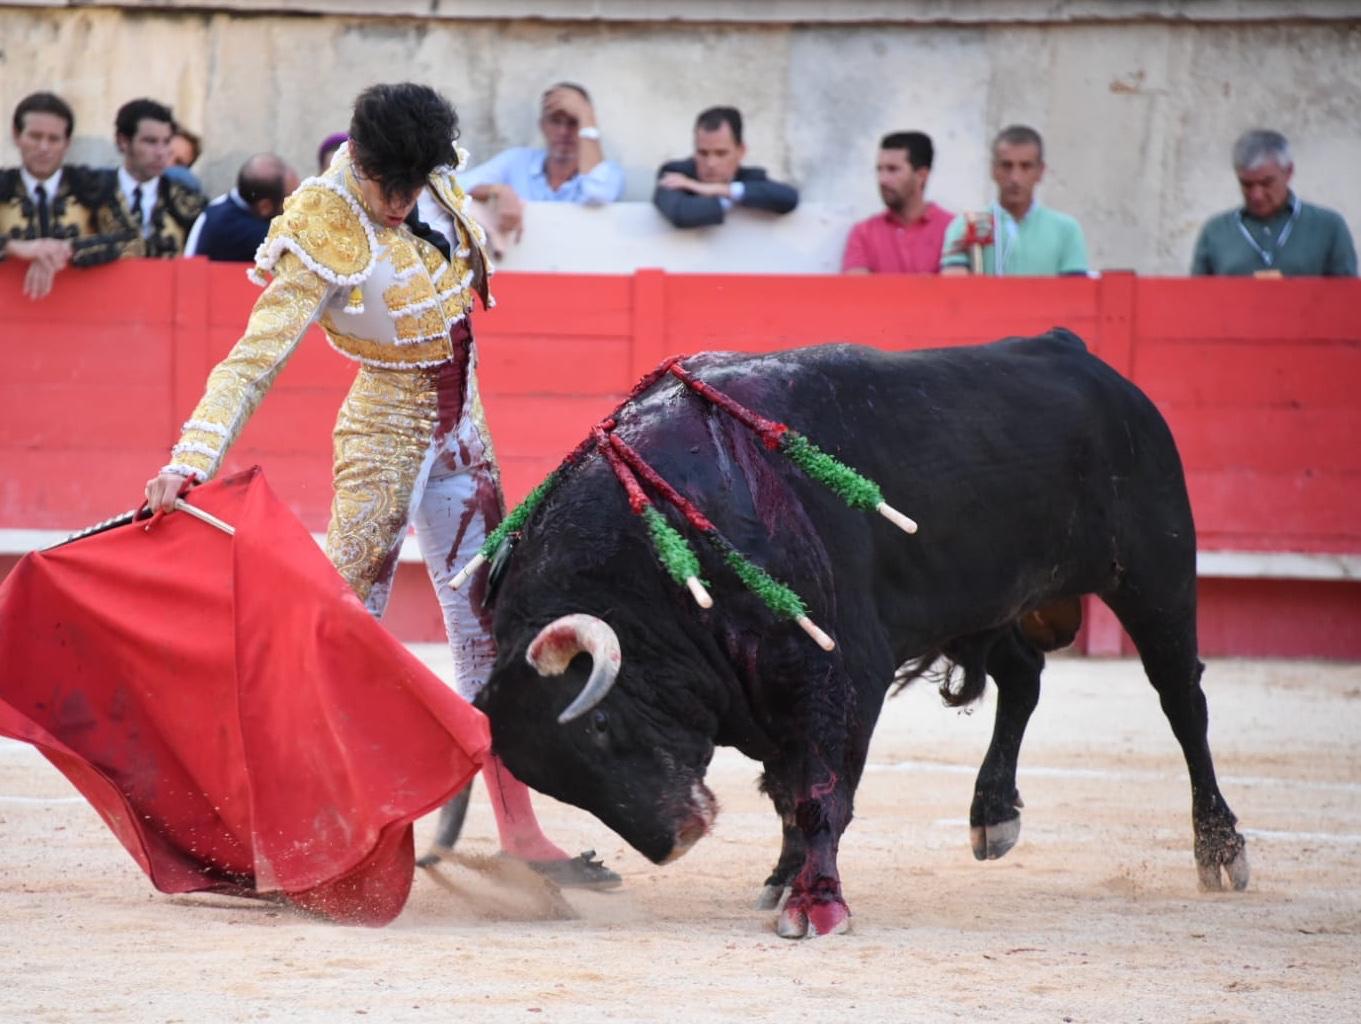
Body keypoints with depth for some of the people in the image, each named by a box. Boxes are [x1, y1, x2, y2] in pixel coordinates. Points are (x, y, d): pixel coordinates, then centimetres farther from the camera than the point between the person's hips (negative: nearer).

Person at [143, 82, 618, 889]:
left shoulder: (435, 179, -6)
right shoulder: (326, 239, -24)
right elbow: (253, 361, -29)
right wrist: (189, 463, -37)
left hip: (460, 436, 7)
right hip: (385, 437, -7)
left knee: (488, 624, 8)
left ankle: (519, 829, 12)